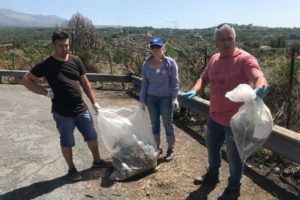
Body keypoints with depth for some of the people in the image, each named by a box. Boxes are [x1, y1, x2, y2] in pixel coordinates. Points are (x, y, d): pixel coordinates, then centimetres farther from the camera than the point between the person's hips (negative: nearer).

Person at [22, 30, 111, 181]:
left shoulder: (75, 61, 1)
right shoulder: (46, 65, -10)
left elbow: (85, 83, 7)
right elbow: (26, 80, -4)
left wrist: (94, 102, 5)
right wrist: (46, 92, -12)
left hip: (81, 109, 4)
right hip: (62, 113, -4)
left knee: (92, 136, 15)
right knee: (67, 142, 11)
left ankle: (97, 160, 37)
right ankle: (71, 169, 31)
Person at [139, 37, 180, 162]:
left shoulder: (170, 63, -6)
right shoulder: (146, 64, 3)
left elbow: (175, 82, -4)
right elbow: (144, 83, 6)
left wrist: (174, 98, -11)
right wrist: (142, 100, 5)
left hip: (166, 98, -3)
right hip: (151, 98, 3)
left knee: (167, 123, 5)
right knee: (154, 123, 11)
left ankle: (171, 149, 20)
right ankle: (157, 147, 27)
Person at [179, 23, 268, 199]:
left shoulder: (245, 59, -19)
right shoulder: (215, 59, 3)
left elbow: (259, 78, -34)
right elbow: (204, 78, 10)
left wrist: (260, 88, -58)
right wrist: (194, 91, -11)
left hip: (235, 119, -7)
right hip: (215, 116, 7)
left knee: (234, 155, 11)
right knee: (212, 147, 25)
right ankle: (212, 175, 51)